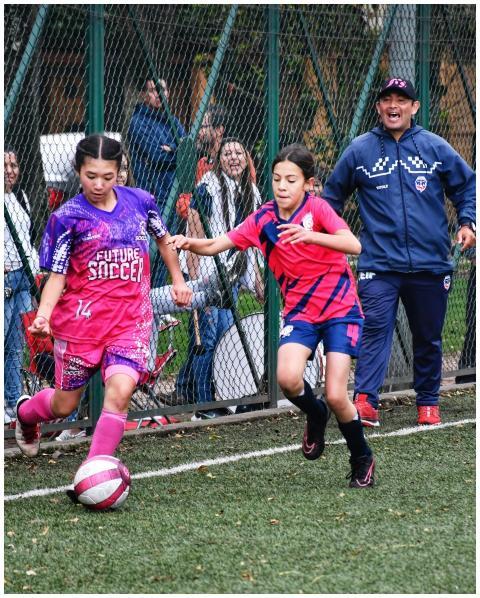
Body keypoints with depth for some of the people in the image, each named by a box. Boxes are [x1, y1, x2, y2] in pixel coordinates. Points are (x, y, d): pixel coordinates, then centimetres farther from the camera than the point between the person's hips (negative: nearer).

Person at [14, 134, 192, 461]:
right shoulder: (67, 217, -8)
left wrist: (178, 279, 27)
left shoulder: (139, 201, 1)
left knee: (120, 392, -21)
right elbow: (57, 275, -7)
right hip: (82, 320, -1)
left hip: (131, 320, 2)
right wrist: (43, 315, -23)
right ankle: (26, 412, 47)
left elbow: (163, 238, 21)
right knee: (65, 404, 12)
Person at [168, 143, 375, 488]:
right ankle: (315, 416, 12)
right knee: (288, 378, -24)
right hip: (300, 311, 3)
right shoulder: (263, 220, -2)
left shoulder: (317, 208, -13)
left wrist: (310, 235, -41)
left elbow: (354, 245, -27)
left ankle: (363, 460, 15)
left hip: (340, 309, -3)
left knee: (336, 396, -13)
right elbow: (216, 245, -4)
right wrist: (189, 243, -25)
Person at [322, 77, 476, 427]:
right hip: (379, 264, -2)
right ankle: (365, 401, -22)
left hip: (430, 264, 2)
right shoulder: (360, 151, 5)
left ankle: (428, 403, 23)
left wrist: (467, 222, 0)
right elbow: (333, 194, 15)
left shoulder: (436, 148, 5)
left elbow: (466, 185, 14)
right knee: (375, 329, -16)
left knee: (428, 337, 11)